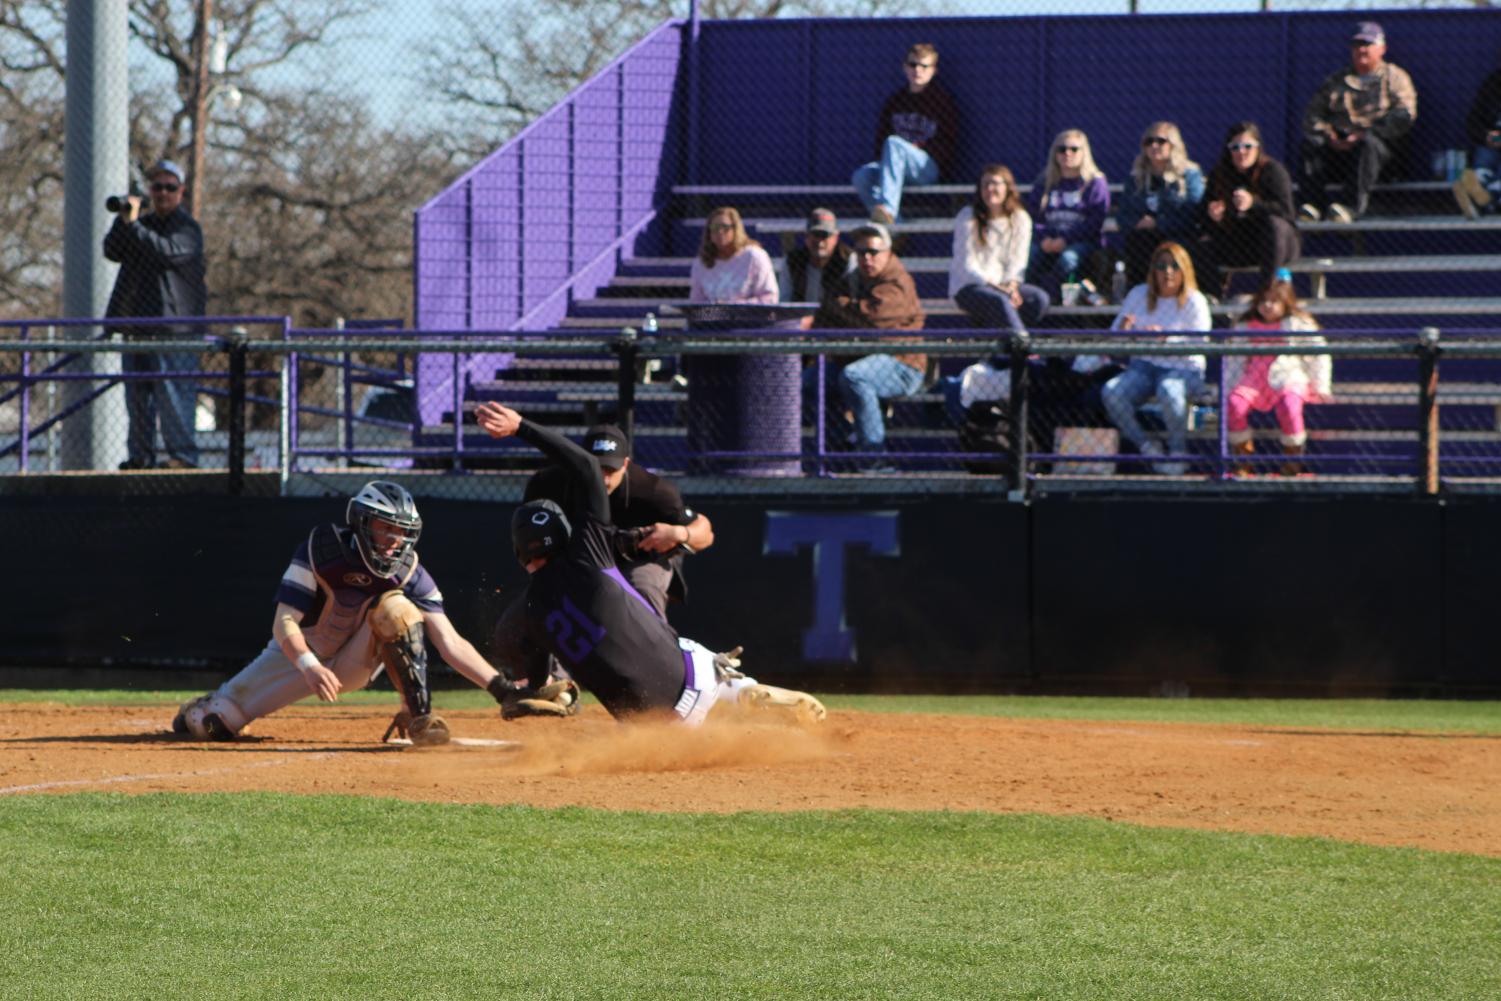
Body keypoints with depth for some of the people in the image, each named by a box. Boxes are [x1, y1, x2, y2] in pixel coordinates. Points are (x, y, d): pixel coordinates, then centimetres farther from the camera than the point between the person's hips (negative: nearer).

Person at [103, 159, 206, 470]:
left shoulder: (187, 228, -3)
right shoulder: (144, 223, 19)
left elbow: (166, 251, -21)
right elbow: (113, 252, 8)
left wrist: (133, 223, -22)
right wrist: (123, 220, -7)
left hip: (172, 329, -7)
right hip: (136, 325, 7)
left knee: (173, 392, -12)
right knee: (137, 395, 8)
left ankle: (182, 454, -12)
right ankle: (140, 455, 12)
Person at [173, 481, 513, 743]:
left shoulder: (410, 573, -20)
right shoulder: (319, 550, -25)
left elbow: (450, 642, -25)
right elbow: (284, 622, -28)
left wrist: (501, 689, -38)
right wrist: (310, 667, -47)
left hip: (358, 661, 1)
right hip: (302, 652, 0)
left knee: (395, 607, -29)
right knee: (214, 724, -8)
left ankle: (419, 716, -23)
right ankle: (204, 709, 33)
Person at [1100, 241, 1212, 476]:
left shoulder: (1194, 301, -2)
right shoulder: (1139, 295, 10)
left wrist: (1166, 339, -29)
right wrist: (1123, 330, -16)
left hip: (1183, 369, -4)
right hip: (1143, 366, 4)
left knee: (1169, 391, -40)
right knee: (1110, 392, -27)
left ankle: (1178, 452, -17)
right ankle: (1146, 446, -9)